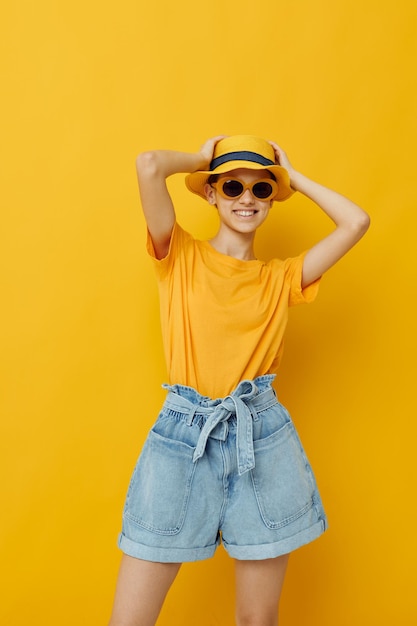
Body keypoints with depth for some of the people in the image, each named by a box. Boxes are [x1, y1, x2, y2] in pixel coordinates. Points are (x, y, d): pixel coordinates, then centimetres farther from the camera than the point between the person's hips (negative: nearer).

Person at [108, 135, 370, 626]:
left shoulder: (282, 278, 9)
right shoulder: (181, 257, 3)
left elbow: (356, 222, 1)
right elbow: (150, 166, -12)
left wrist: (292, 176, 11)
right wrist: (203, 158, 6)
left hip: (263, 441, 2)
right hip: (183, 437, -2)